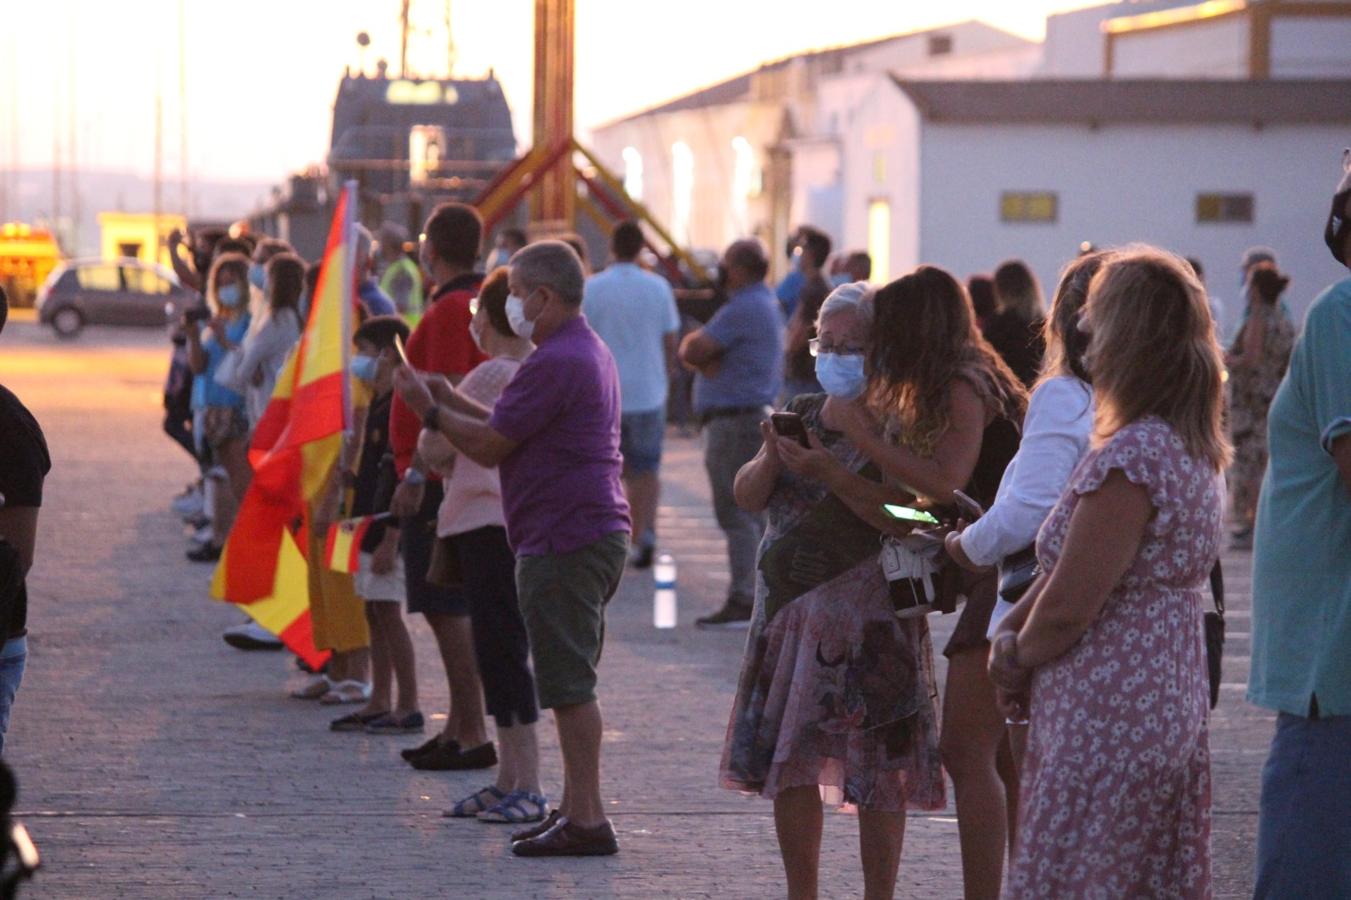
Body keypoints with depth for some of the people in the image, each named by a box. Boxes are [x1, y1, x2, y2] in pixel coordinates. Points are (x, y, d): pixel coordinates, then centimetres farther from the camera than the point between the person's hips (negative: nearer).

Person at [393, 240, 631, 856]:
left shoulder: (555, 362, -17)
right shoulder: (589, 352, 19)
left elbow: (488, 446, -14)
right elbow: (512, 429, 23)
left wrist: (429, 411, -1)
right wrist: (453, 400, 18)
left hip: (564, 542, -11)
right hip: (596, 533, 11)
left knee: (570, 685, -8)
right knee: (572, 683, 15)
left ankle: (586, 821, -7)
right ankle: (576, 808, 19)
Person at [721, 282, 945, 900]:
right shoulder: (802, 414, 13)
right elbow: (747, 495, 9)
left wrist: (829, 471, -24)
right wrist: (772, 457, -11)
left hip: (867, 616, -6)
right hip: (789, 609, 6)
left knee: (876, 774, -3)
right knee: (787, 766, 8)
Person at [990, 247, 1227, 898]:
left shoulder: (1130, 459, -21)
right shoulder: (1193, 449, 11)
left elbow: (1066, 609, -20)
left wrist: (1018, 658, 0)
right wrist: (1013, 630, 2)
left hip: (1106, 728, -10)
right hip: (1172, 715, 10)